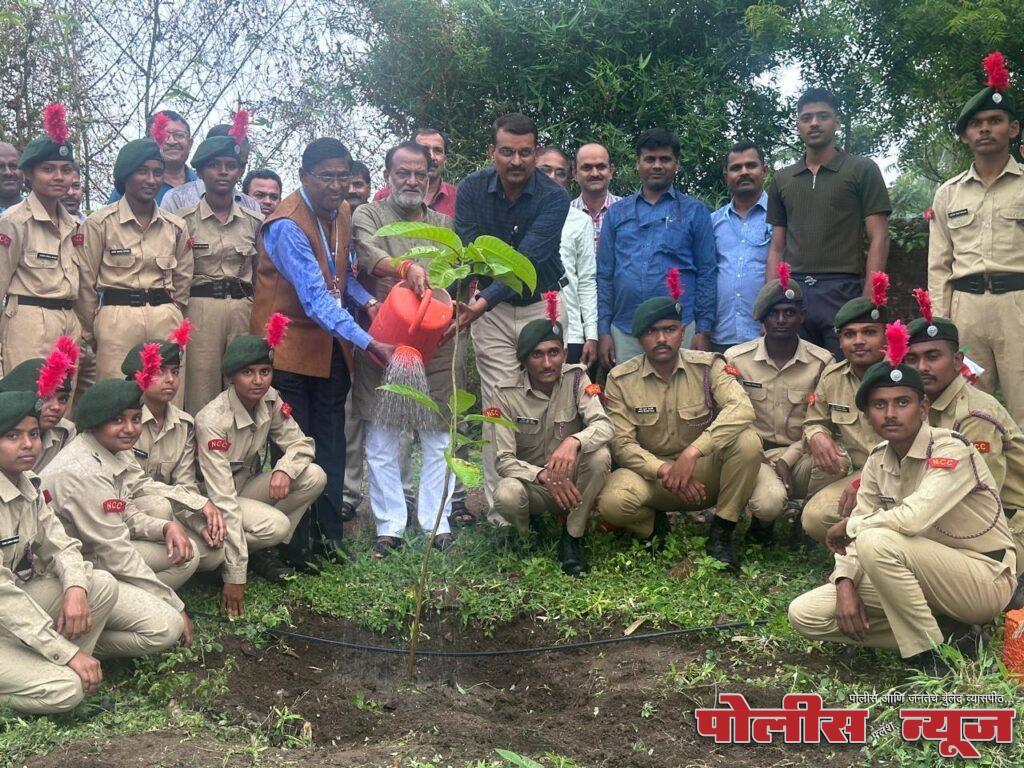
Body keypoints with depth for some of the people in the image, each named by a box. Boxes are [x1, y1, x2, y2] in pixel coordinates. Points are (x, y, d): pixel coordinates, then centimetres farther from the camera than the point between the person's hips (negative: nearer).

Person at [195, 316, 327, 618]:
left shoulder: (271, 401, -11)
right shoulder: (212, 421, -29)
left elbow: (300, 443, -1)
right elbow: (223, 500, -32)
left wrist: (284, 469, -27)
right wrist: (235, 577, -32)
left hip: (247, 485, 7)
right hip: (212, 500, -7)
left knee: (314, 477, -14)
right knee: (276, 525, -31)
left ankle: (264, 551, 0)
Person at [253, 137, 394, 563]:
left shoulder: (341, 212, 5)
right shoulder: (287, 225, -21)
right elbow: (317, 298, -27)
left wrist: (367, 300, -3)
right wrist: (370, 344, -31)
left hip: (330, 347, 7)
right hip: (289, 347, -7)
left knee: (330, 443, 9)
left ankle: (329, 534, 17)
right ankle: (295, 545, 9)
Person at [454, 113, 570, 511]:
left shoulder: (554, 197, -14)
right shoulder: (471, 189, -6)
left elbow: (527, 259, -25)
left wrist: (483, 302, -39)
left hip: (542, 304, -1)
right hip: (490, 309, 1)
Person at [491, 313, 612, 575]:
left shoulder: (576, 378, -10)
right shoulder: (507, 394, -13)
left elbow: (604, 426, -23)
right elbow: (504, 460, -16)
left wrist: (573, 441, -46)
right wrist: (544, 476, -35)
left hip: (571, 480, 1)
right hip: (531, 481, -1)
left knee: (600, 455, -30)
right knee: (506, 495, -35)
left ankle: (572, 538, -10)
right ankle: (528, 536, 3)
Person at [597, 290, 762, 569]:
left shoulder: (707, 366, -8)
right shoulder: (620, 380, -7)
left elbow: (741, 408, -26)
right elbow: (622, 443, -11)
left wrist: (692, 453, -36)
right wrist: (664, 470, -29)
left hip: (704, 472, 1)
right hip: (650, 471, 0)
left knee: (747, 439, -29)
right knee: (612, 503, -33)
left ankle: (721, 533, -10)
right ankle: (654, 524, 6)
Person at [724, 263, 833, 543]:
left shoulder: (822, 362, -1)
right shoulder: (736, 358, -1)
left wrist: (786, 460, -15)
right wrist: (767, 464, -12)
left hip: (798, 454, 1)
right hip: (754, 454, -1)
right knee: (770, 501, -34)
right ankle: (762, 521, 6)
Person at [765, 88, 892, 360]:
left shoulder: (862, 170, 5)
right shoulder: (782, 179, 16)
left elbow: (878, 239, 0)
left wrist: (867, 302, -11)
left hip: (843, 291, -3)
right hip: (792, 293, 3)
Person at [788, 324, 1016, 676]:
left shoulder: (952, 450, -21)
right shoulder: (877, 460, 1)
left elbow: (912, 519, -36)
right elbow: (855, 530, 2)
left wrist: (849, 527, -18)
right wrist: (845, 584, -16)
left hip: (984, 579, -7)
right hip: (925, 573, 7)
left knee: (878, 541, -34)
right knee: (805, 614, -5)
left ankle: (928, 655, -14)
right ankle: (942, 632, -2)